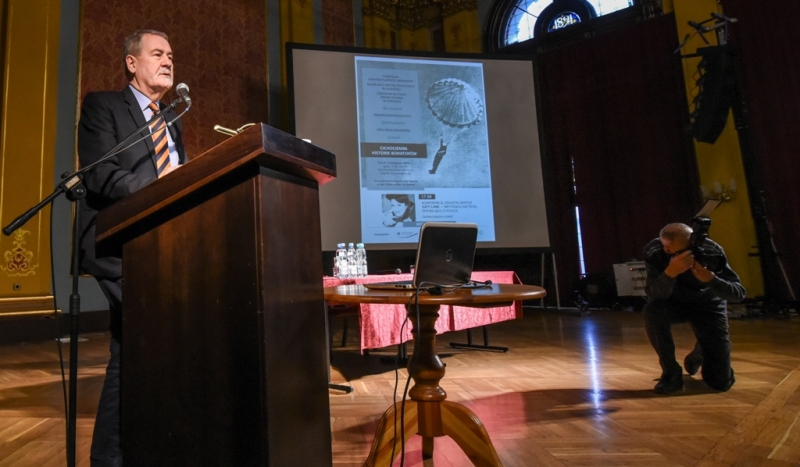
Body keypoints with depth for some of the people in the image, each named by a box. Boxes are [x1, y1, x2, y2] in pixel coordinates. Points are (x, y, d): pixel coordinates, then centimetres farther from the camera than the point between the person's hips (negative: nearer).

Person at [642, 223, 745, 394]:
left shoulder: (711, 251, -27)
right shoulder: (654, 251, -28)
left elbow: (739, 293, -25)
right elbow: (654, 295, -34)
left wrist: (710, 279, -45)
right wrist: (670, 272, -53)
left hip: (708, 306, 0)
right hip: (674, 303, 0)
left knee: (722, 382, -5)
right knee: (652, 311, -38)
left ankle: (700, 353, 33)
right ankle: (671, 373, -15)